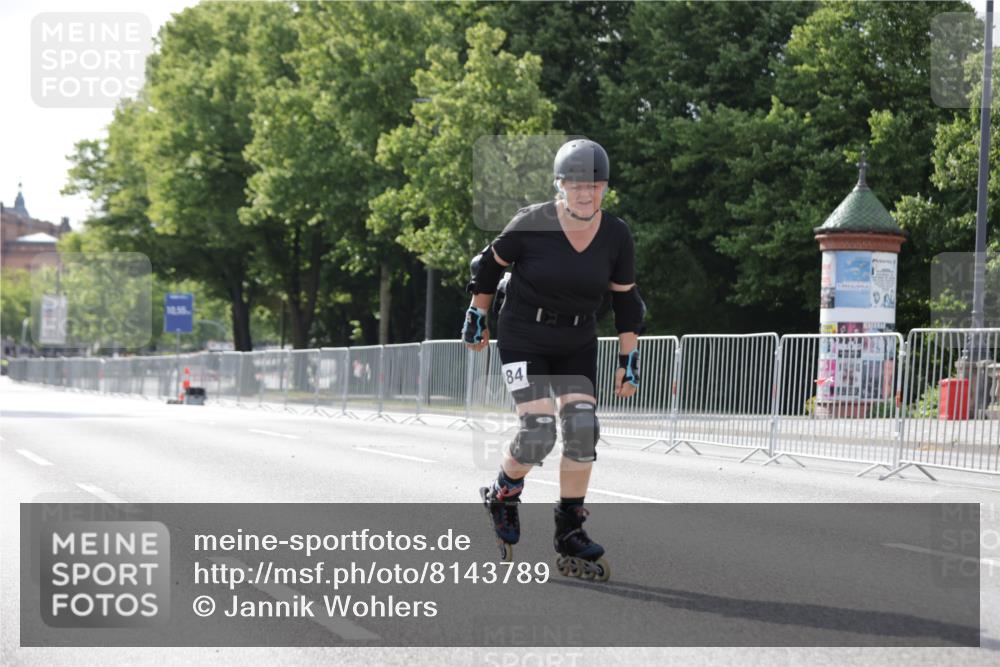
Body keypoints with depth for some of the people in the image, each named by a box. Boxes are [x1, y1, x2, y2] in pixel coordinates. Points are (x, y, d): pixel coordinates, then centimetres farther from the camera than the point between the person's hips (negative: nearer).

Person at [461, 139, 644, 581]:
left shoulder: (616, 236, -6)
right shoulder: (531, 225, -17)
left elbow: (625, 299, 6)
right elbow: (490, 264, 0)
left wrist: (629, 359, 5)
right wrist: (476, 317, 8)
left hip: (577, 344, 4)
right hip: (523, 339, -4)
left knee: (582, 428, -12)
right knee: (538, 432, -17)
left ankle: (570, 532, 1)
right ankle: (502, 496, 15)